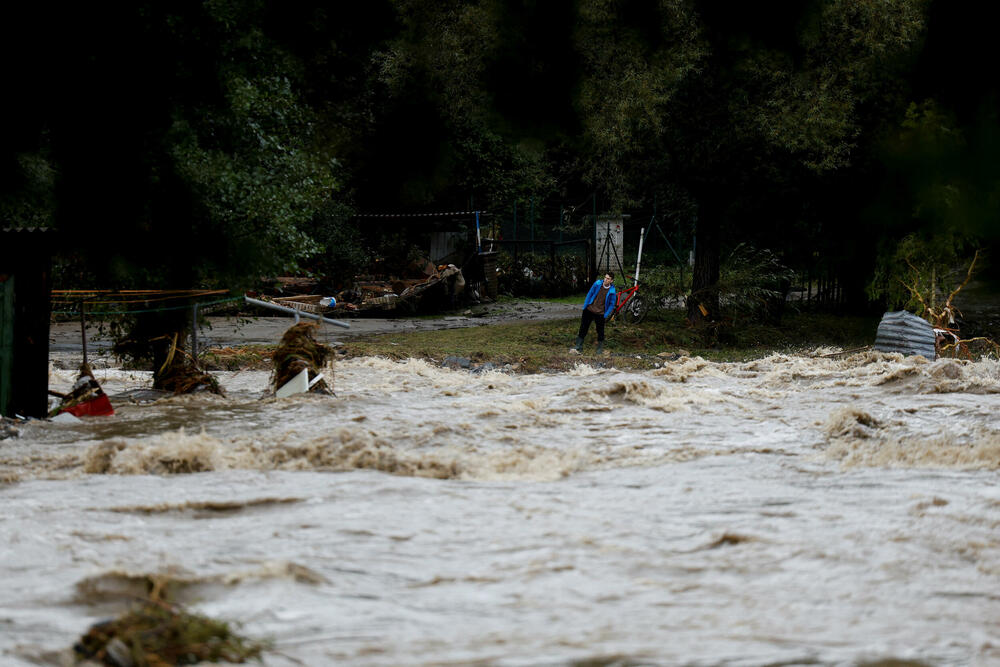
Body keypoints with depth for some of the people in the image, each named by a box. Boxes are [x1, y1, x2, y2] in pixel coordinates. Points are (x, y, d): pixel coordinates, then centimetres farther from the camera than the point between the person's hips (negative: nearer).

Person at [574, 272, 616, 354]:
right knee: (583, 328, 7)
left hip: (600, 313, -2)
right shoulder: (597, 284, -7)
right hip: (589, 310, 2)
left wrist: (606, 315, -7)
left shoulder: (612, 291, -12)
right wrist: (585, 306, 4)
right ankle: (579, 346, 18)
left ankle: (600, 348, 24)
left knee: (600, 331, 6)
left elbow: (612, 304, -2)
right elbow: (589, 294, 3)